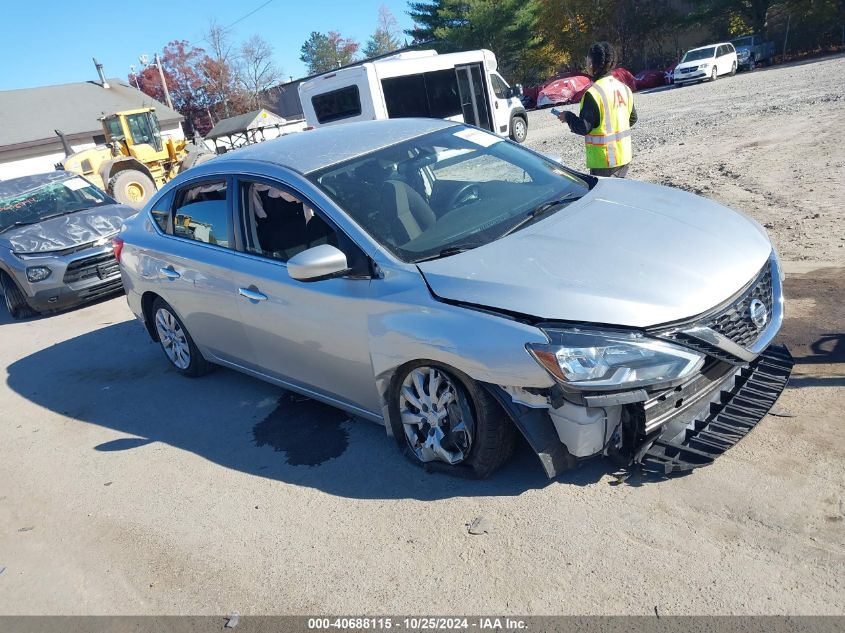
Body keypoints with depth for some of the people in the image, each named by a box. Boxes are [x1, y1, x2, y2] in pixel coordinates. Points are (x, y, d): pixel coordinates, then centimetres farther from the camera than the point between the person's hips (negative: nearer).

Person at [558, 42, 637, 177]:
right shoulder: (624, 88, 7)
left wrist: (567, 117, -2)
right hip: (624, 156, 8)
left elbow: (584, 127, -19)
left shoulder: (593, 93, -19)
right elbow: (633, 118, 15)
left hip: (605, 161, -8)